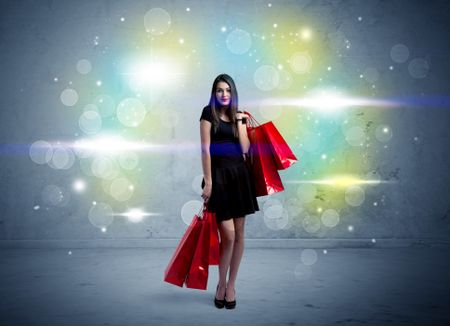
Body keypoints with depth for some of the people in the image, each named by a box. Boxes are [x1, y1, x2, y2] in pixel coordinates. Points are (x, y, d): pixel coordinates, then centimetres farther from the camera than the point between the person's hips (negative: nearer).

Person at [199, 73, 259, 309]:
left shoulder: (239, 115, 13)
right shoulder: (209, 113, 0)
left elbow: (245, 149, 3)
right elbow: (205, 149, -6)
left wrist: (240, 122, 1)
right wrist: (208, 181, -12)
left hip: (239, 174, 5)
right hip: (219, 175, -5)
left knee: (239, 233, 5)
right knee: (228, 234, -9)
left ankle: (231, 285, 19)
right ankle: (221, 284, 12)